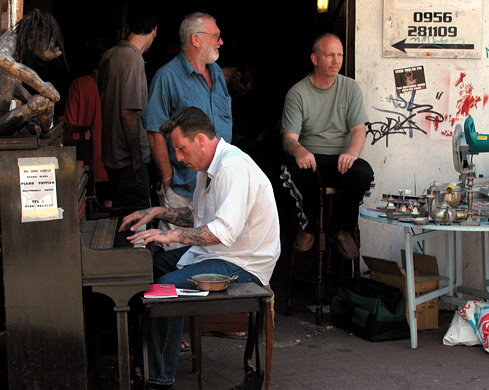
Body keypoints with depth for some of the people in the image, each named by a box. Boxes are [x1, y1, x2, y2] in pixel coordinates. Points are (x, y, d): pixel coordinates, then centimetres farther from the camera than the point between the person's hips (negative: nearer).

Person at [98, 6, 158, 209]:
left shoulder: (109, 55, 8)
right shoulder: (134, 60, -18)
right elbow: (128, 112, -21)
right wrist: (137, 157, -14)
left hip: (110, 152, 9)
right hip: (129, 158, -9)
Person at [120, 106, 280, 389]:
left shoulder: (234, 168, -22)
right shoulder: (210, 166, 12)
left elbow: (225, 231, -33)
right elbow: (197, 216, 26)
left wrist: (172, 235, -31)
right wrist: (157, 212, 14)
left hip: (243, 266, -11)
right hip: (212, 253, 11)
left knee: (168, 286, -26)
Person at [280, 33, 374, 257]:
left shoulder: (350, 88, 7)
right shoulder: (297, 93, 0)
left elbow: (359, 130, 0)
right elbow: (288, 138, -7)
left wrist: (352, 152, -25)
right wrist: (299, 150, -33)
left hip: (341, 161, 2)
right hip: (309, 157, -1)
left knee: (364, 172, -31)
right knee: (294, 171, -36)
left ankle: (342, 228, -4)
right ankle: (308, 227, -5)